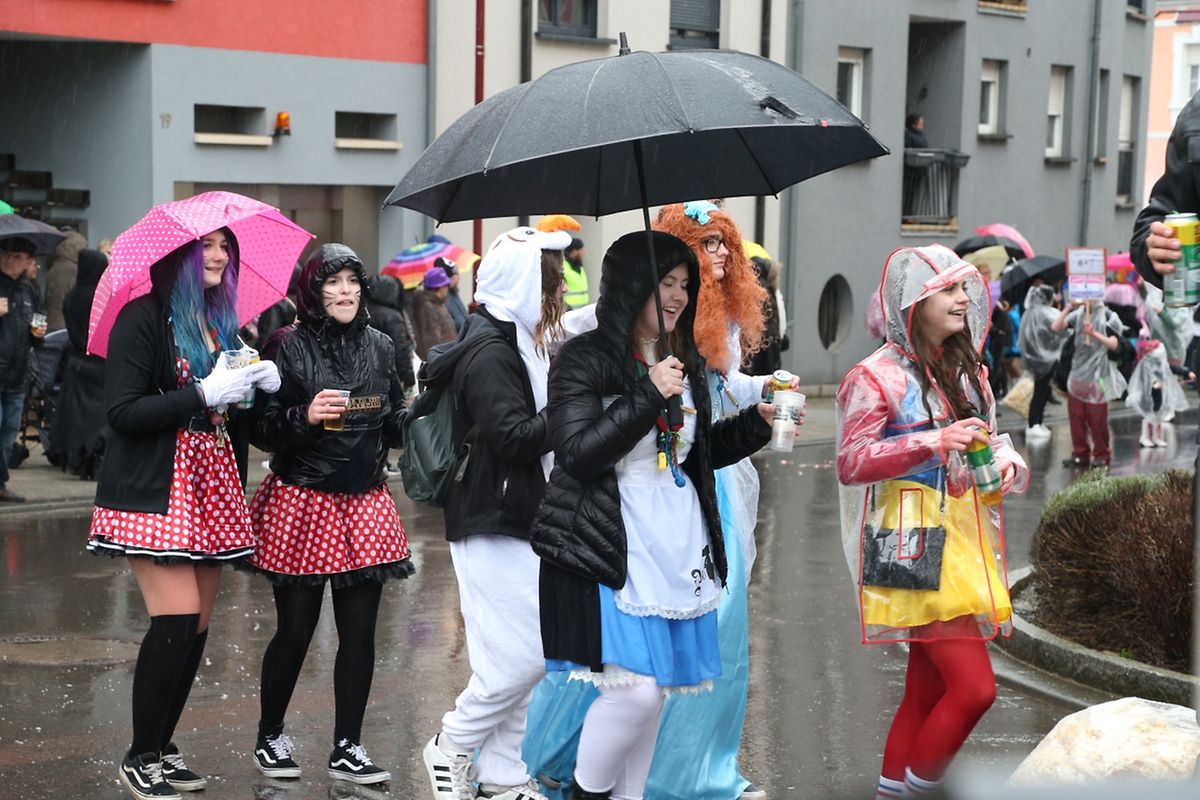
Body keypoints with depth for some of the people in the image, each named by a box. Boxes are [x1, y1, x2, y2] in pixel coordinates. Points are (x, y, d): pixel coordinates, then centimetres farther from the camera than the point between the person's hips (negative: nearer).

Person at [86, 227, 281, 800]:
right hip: (156, 491, -7)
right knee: (177, 619, -13)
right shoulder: (143, 319, -7)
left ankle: (161, 748, 16)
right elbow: (123, 413, -14)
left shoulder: (223, 323, 15)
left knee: (197, 628, 4)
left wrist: (263, 384, -1)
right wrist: (203, 394, -20)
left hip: (213, 490, 7)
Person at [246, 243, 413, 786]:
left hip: (365, 503, 4)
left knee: (360, 631, 4)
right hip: (302, 503, -4)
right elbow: (262, 429, -7)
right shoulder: (287, 346, -6)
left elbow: (394, 425, 15)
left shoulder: (378, 347, 8)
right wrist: (305, 416, -24)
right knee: (295, 630, 4)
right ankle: (269, 737, 24)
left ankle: (347, 748, 15)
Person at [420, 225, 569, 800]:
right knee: (524, 655, -8)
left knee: (525, 656, 10)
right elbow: (511, 437, -23)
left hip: (520, 523, 10)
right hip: (494, 530, -10)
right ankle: (451, 746, 10)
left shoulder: (517, 343, 15)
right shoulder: (490, 352, -15)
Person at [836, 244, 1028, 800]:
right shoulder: (879, 375, -8)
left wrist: (1007, 463, -1)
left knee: (926, 691, 11)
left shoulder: (966, 370, 14)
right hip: (915, 545, -8)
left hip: (964, 540, 8)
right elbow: (851, 464, -13)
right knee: (974, 687, -13)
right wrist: (935, 443, -22)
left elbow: (988, 443, 23)